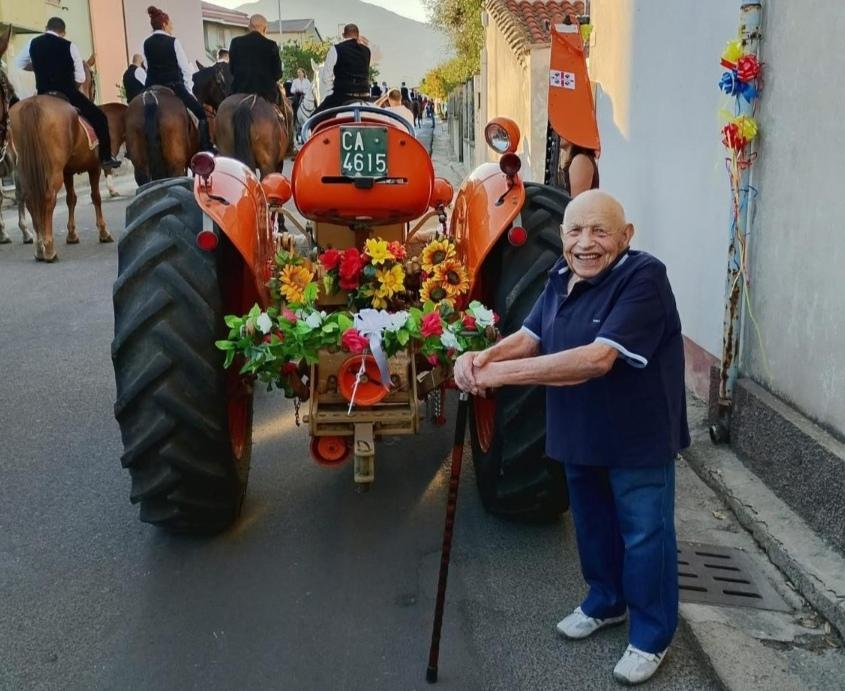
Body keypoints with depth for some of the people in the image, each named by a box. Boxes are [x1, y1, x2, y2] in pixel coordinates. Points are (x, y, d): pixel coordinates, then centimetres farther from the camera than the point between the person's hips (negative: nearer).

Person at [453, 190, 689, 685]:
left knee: (644, 534, 7)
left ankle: (652, 636, 27)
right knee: (593, 525, 23)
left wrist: (504, 373, -38)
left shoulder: (644, 278, -26)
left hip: (638, 438, -7)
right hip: (581, 433, 7)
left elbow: (598, 359, -35)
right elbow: (531, 336, 0)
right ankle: (606, 602, 46)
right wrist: (485, 356, -23)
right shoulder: (563, 276, 0)